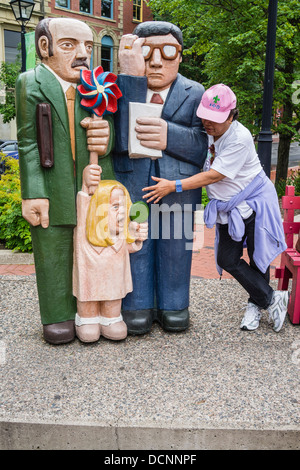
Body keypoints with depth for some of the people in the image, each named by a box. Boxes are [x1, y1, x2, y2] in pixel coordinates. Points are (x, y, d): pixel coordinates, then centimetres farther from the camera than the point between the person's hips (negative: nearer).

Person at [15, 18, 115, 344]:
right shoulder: (30, 84, -1)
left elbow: (109, 130, 9)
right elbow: (27, 143, -5)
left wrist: (106, 138, -17)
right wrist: (33, 193, -12)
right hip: (52, 192, -2)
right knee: (53, 256, 8)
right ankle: (57, 317, 26)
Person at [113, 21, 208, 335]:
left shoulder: (194, 93, 6)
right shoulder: (119, 88, 2)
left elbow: (201, 145, -5)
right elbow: (121, 140, -17)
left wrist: (169, 135, -25)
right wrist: (132, 78, -19)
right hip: (131, 185, -1)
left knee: (175, 245, 9)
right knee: (135, 246, 7)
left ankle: (173, 306, 27)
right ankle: (137, 306, 24)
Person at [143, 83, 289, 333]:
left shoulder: (240, 138, -23)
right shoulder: (206, 133, -1)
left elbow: (214, 175, -26)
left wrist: (173, 186, -29)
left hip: (255, 204, -6)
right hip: (230, 210, 7)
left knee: (258, 258, 3)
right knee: (227, 259, 2)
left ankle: (256, 304, 28)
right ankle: (272, 298, 18)